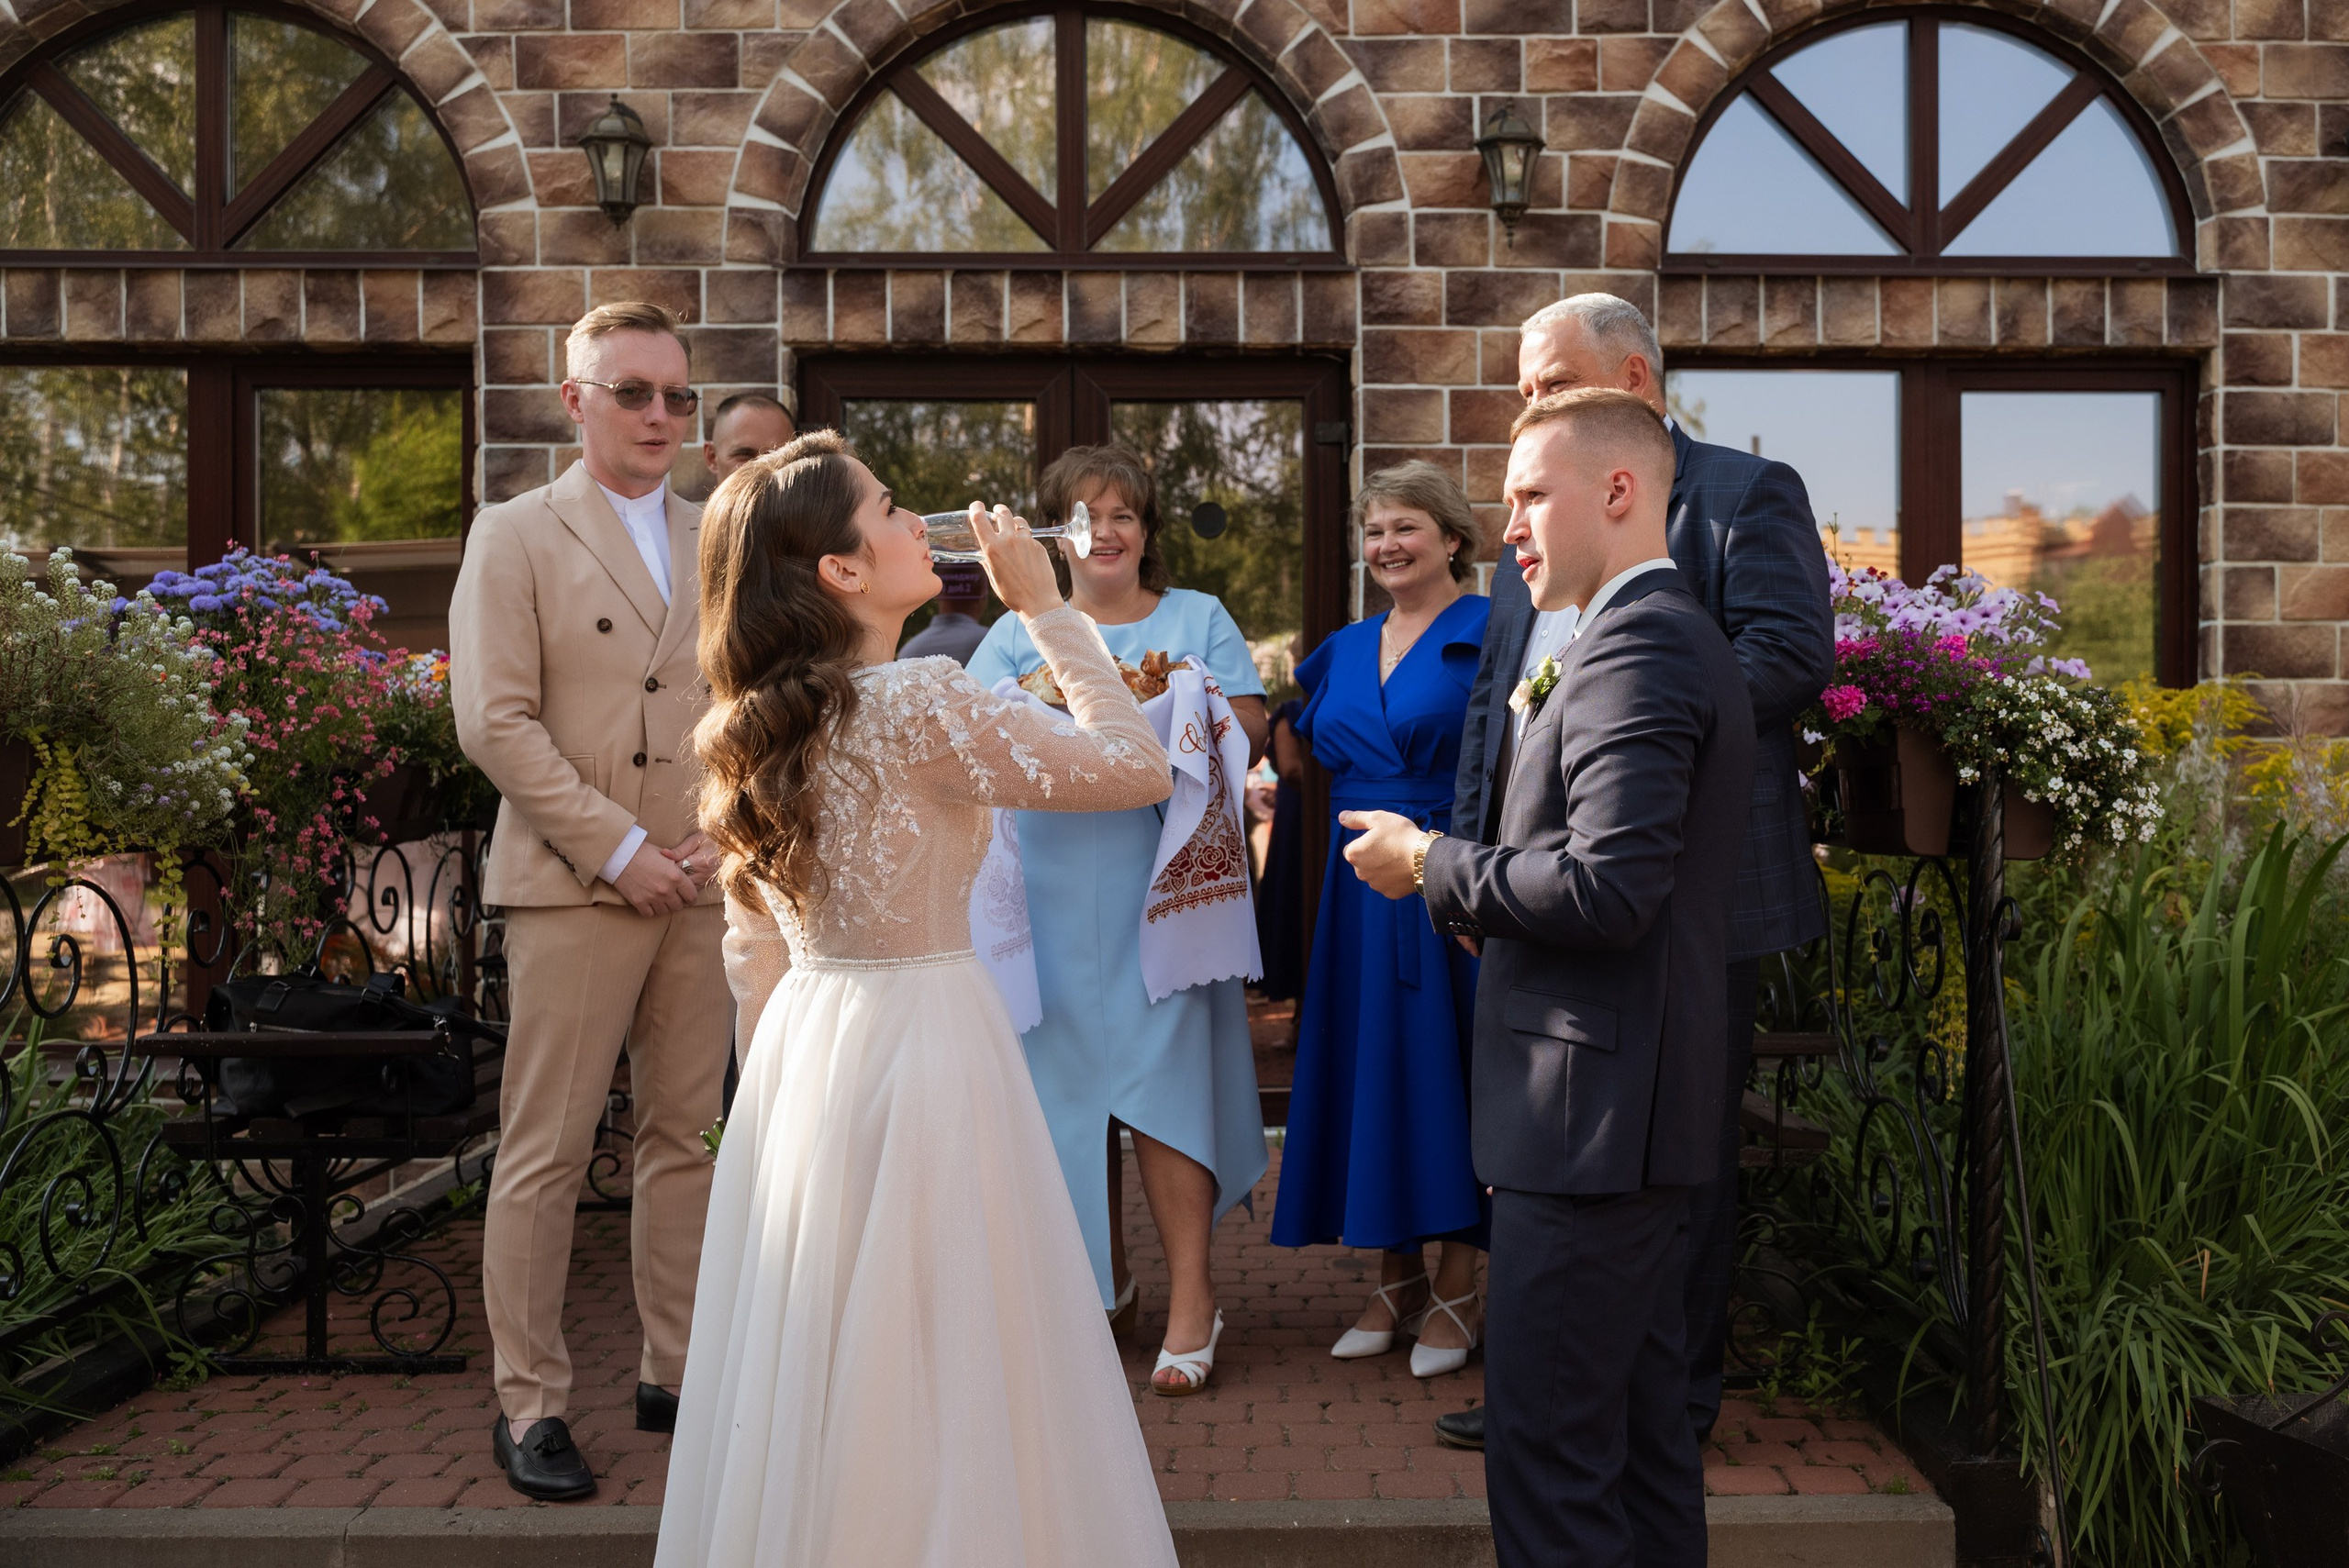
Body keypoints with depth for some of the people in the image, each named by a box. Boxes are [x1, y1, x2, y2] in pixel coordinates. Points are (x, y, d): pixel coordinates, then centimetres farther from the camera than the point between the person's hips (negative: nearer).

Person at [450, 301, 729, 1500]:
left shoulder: (720, 543, 13)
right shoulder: (516, 536, 1)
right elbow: (494, 722, -7)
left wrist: (723, 833, -4)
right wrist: (619, 848, -13)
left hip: (701, 888, 4)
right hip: (572, 886, -4)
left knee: (685, 1139, 10)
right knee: (545, 1153, 0)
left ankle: (675, 1375, 22)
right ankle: (529, 1405, 11)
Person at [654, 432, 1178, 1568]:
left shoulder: (761, 728, 6)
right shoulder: (917, 705, -18)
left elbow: (752, 950, 13)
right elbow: (1136, 768, -13)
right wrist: (1046, 608, -5)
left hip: (802, 1055, 8)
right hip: (924, 1039, -8)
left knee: (813, 1386, 18)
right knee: (942, 1381, 5)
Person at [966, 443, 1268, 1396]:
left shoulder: (1199, 620, 12)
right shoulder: (1020, 632, 15)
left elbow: (1250, 737, 4)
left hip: (1160, 887, -2)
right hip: (1051, 895, 2)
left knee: (1166, 1075, -8)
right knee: (1064, 1076, 5)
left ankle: (1192, 1299, -1)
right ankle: (1102, 1282, 21)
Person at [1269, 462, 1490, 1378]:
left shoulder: (1491, 633, -5)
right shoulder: (1344, 651, 15)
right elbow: (1309, 757, 23)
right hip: (1364, 888, 6)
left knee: (1450, 1067, -1)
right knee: (1373, 1069, 8)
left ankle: (1458, 1291, 11)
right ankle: (1397, 1276, 21)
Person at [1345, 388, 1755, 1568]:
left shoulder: (1636, 643, -15)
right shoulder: (1666, 635, 18)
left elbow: (1607, 886, -25)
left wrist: (1433, 866, -12)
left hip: (1592, 1114, -11)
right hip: (1640, 1110, 11)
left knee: (1547, 1446, -2)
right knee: (1641, 1435, 19)